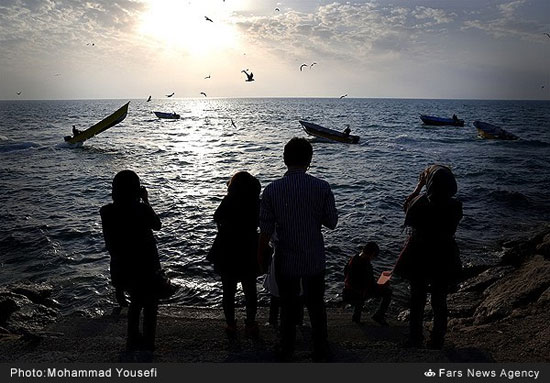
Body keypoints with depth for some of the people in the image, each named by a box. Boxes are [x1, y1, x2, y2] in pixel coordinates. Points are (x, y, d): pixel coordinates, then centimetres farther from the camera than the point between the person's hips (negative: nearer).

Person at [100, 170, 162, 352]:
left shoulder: (107, 212, -10)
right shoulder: (141, 209, -22)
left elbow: (109, 243, 0)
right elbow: (157, 225, 0)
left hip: (121, 266, 4)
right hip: (145, 266, -4)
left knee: (136, 300, 27)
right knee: (150, 305, 17)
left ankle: (133, 340, 38)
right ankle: (148, 344, 26)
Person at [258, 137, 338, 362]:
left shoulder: (272, 190, -13)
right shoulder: (322, 188, -13)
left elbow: (266, 229, -9)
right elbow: (331, 223, -5)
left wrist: (261, 256, 6)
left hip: (285, 261, 0)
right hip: (314, 260, 0)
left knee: (288, 307, 19)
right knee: (316, 307, 19)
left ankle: (287, 352, 34)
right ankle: (320, 353, 33)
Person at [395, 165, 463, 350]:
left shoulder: (419, 203, -22)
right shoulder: (455, 205, -17)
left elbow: (406, 206, 1)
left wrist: (419, 186, 4)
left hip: (419, 259, -1)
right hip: (444, 260, 1)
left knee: (417, 300, 17)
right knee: (440, 302, 18)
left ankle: (415, 340, 31)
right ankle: (437, 341, 32)